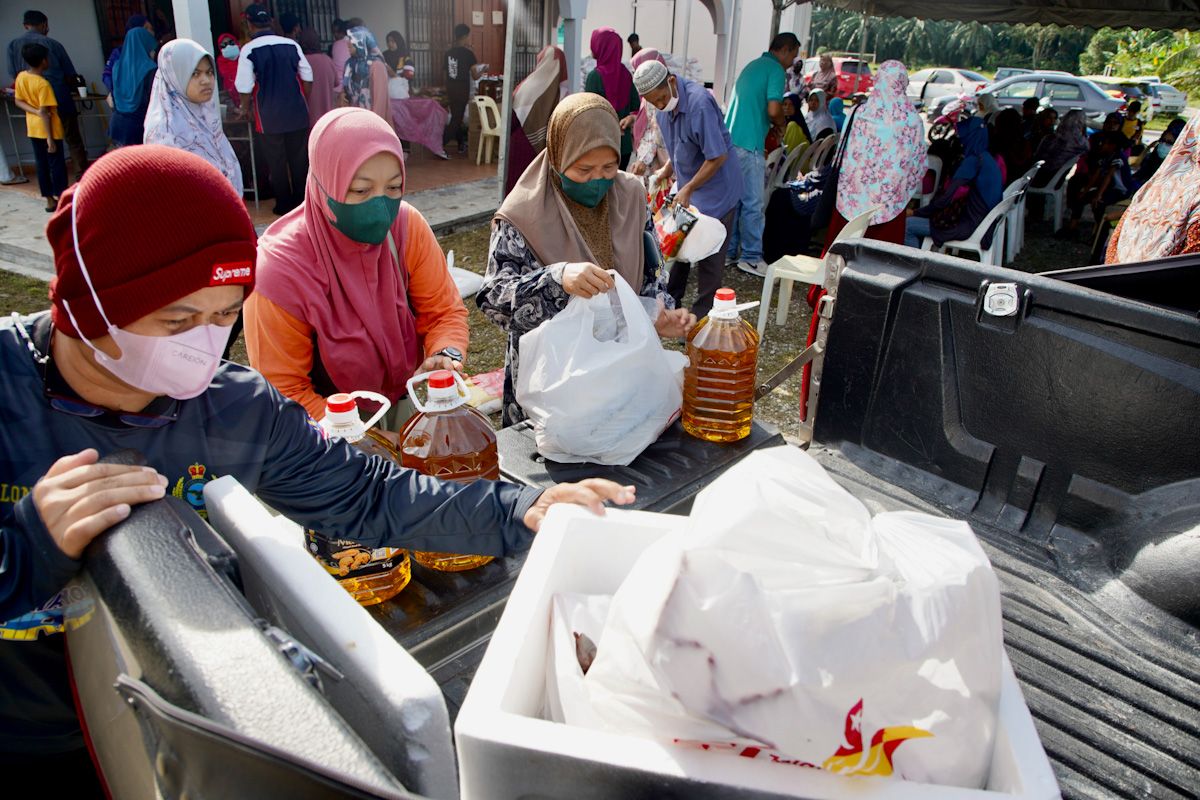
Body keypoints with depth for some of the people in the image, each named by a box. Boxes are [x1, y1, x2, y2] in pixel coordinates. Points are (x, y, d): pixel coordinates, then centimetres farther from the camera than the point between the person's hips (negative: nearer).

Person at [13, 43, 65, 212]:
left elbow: (18, 101, 4)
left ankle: (50, 200, 15)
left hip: (33, 128, 7)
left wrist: (35, 111, -8)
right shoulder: (43, 84, -20)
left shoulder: (21, 77, 2)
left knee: (42, 164, 11)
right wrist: (50, 138, -19)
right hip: (48, 130, -7)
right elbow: (44, 113, -21)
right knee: (57, 165, 0)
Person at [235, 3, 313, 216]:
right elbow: (307, 77, 1)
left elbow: (245, 87, -8)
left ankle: (284, 204, 16)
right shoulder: (291, 45, -2)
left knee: (276, 161, 9)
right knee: (299, 158, 12)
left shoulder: (249, 50, -9)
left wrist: (245, 108, 9)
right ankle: (301, 200, 20)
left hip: (270, 115, -2)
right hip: (297, 111, 2)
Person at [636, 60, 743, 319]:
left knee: (708, 254, 0)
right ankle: (671, 303, 30)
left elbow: (718, 157, -26)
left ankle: (702, 315, 10)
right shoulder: (665, 107, -1)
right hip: (687, 188, 8)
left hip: (716, 189, -8)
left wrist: (688, 189, -22)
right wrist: (668, 169, 2)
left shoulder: (699, 103, -27)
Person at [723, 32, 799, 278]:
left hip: (730, 140, 9)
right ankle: (751, 257, 3)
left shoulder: (752, 65, 22)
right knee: (752, 203, -2)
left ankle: (728, 252, 18)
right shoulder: (776, 70, -6)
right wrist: (780, 125, 3)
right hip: (749, 145, -9)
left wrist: (772, 124, 22)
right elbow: (774, 110, -18)